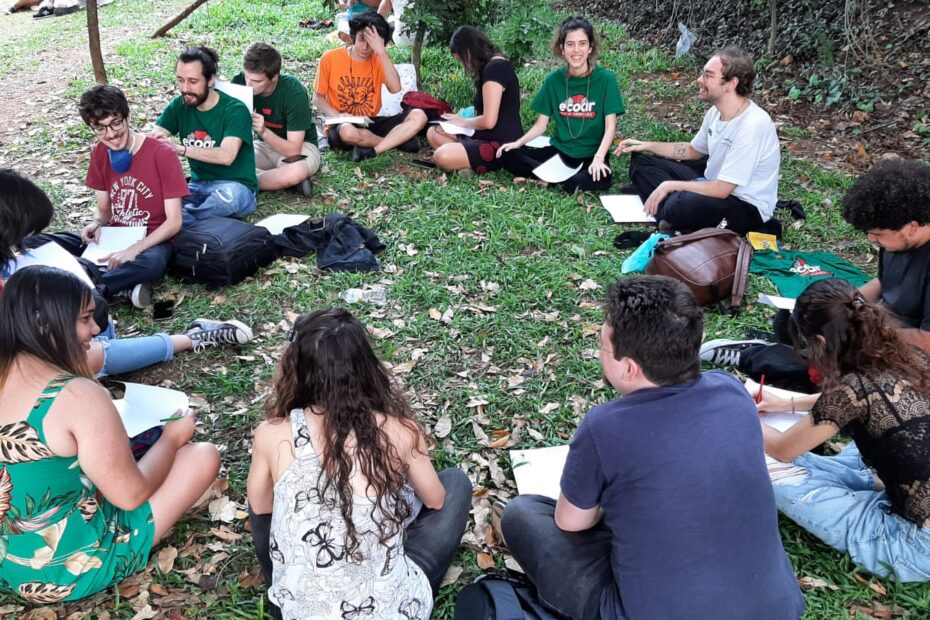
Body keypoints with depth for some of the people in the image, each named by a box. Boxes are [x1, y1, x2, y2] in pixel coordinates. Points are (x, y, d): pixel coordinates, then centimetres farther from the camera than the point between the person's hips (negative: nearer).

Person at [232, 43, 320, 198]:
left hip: (300, 146, -3)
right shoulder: (240, 82, -16)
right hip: (265, 144, 3)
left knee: (296, 172, -40)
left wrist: (264, 132, -41)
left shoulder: (294, 92, -26)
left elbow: (293, 150, -27)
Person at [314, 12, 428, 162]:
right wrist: (337, 116, -19)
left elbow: (395, 88, -16)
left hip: (372, 124, 3)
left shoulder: (378, 59, 2)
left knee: (419, 116, -16)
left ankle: (372, 150, -26)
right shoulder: (330, 59, -6)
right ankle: (398, 140, -15)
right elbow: (318, 98, 0)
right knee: (348, 131, -41)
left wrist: (381, 51, -22)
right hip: (341, 126, -3)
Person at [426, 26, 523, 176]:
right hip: (488, 137, 11)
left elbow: (489, 121, -22)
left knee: (442, 156, -29)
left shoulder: (495, 68, -17)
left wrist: (463, 122, -4)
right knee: (433, 133, 11)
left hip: (502, 146, -11)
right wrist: (461, 119, 7)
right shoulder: (495, 66, 15)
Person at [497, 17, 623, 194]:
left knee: (601, 179, -38)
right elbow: (541, 125, 7)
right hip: (559, 151, 4)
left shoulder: (605, 79, -7)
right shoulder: (553, 80, 2)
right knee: (507, 155, -14)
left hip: (591, 155, -3)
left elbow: (610, 126, -12)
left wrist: (599, 158, -28)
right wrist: (519, 142, -11)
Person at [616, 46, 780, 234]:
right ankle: (676, 217, -13)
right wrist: (647, 146, 8)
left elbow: (721, 189, -28)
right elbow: (693, 150, 18)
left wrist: (670, 185, -20)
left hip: (746, 206, -9)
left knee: (681, 205, -40)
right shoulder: (716, 112, -1)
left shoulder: (752, 126, -28)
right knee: (641, 163, 5)